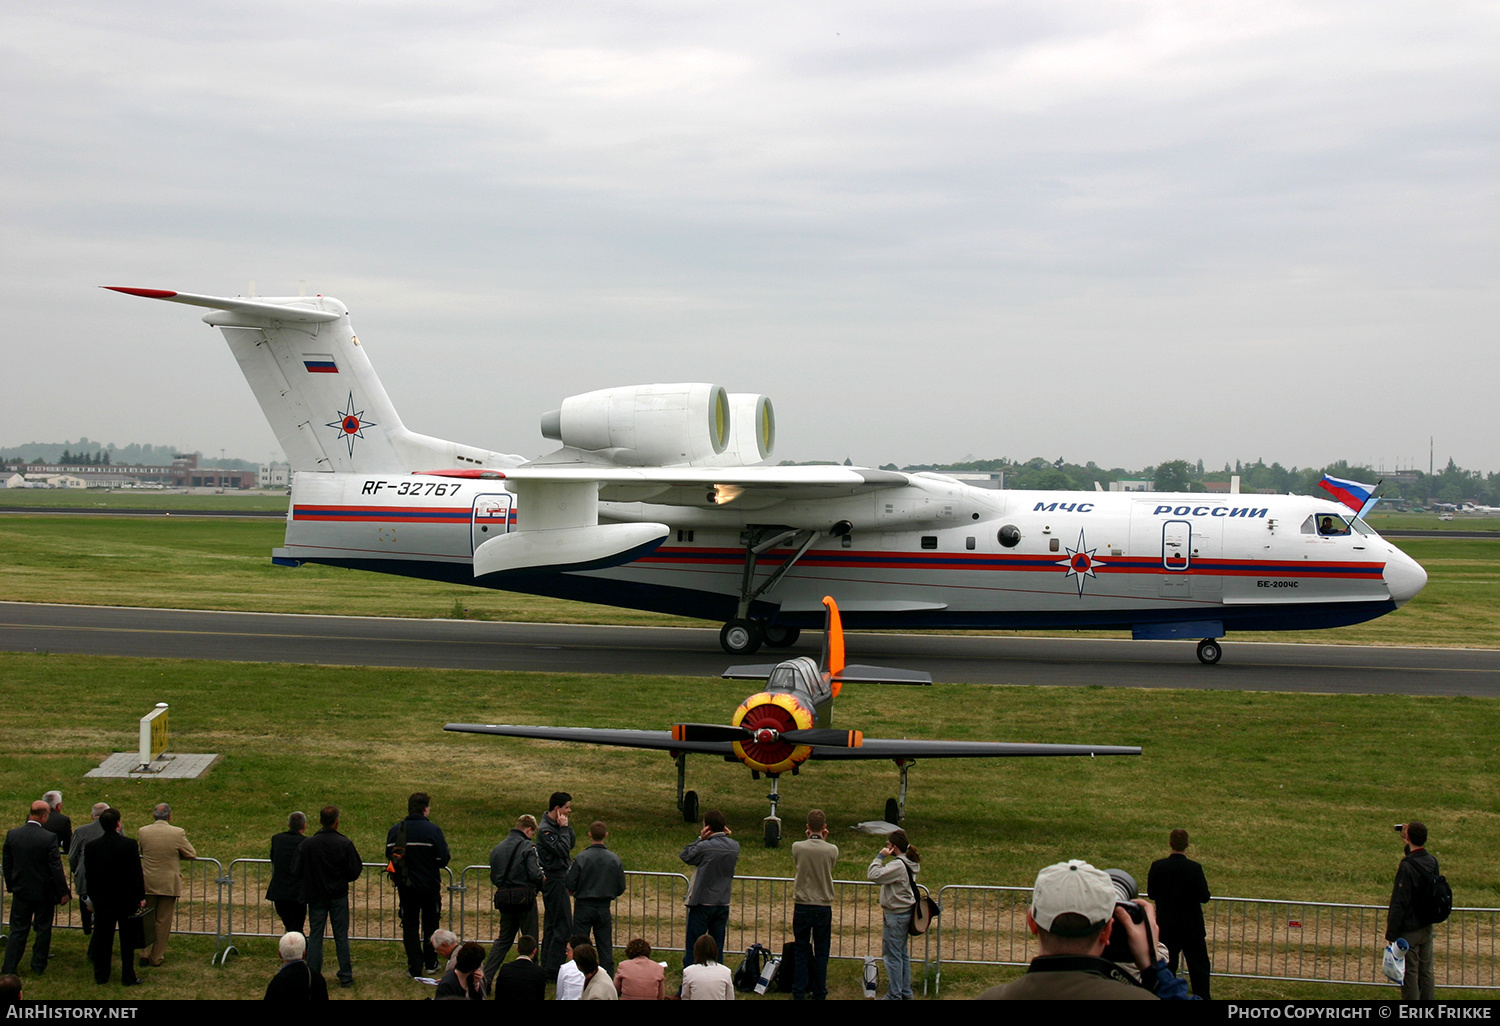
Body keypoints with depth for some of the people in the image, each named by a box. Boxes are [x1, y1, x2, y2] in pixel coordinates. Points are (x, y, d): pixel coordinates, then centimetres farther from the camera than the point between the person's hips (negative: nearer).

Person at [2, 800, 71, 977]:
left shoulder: (12, 835, -5)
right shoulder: (49, 838, -18)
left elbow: (6, 864, 5)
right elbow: (56, 868, -15)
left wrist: (11, 886, 18)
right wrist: (63, 892, -7)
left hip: (21, 891, 3)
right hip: (44, 892, -3)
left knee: (17, 930, 11)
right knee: (43, 929, 11)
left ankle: (9, 967, 9)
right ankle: (38, 966, 16)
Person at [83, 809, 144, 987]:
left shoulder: (91, 846, -4)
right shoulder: (129, 845, -13)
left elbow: (88, 875, 2)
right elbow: (137, 873, -10)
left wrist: (92, 897, 13)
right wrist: (141, 896, 0)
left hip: (102, 899, 2)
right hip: (127, 899, -2)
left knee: (102, 939, 12)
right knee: (128, 939, 7)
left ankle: (101, 975, 16)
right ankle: (128, 977, 9)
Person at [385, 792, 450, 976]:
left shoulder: (396, 830, -6)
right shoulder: (432, 830, -16)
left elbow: (389, 854, 4)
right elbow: (443, 859, -16)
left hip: (405, 885, 1)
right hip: (430, 885, -1)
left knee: (410, 925, 9)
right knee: (430, 924, 17)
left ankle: (415, 967, 5)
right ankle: (430, 963, 24)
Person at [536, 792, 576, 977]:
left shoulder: (556, 825, 12)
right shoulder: (545, 829, -17)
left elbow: (571, 843, 9)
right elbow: (562, 849, -24)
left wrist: (567, 827, -3)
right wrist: (564, 828, -17)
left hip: (559, 878, 10)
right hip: (555, 880, -10)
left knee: (552, 925, 14)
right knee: (563, 926, -10)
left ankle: (546, 966, 21)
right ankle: (552, 968, -8)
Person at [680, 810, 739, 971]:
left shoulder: (705, 847, -18)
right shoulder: (734, 846, -2)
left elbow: (685, 856, -3)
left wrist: (700, 839, -4)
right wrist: (726, 836, 4)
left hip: (702, 904, -5)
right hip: (723, 903, 5)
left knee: (693, 947, 4)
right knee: (717, 947, 12)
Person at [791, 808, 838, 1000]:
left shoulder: (798, 847, -9)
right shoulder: (832, 850, -8)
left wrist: (810, 839, 13)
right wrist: (822, 841, 11)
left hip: (802, 906, 0)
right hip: (824, 907, 0)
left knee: (801, 951, 9)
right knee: (821, 953, 9)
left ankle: (798, 993, 9)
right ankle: (819, 993, 12)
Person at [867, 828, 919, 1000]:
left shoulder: (898, 865, -22)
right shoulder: (910, 863, 8)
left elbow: (873, 876, -26)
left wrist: (880, 857, -18)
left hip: (895, 915, -10)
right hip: (906, 913, 10)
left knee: (893, 955, -2)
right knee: (903, 954, 17)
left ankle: (894, 995, 4)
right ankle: (906, 992, 23)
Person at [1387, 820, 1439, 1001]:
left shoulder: (1407, 867, -23)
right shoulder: (1432, 862, -1)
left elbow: (1399, 904, -20)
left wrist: (1391, 933, -11)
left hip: (1409, 930, -7)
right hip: (1427, 927, 7)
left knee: (1409, 974, 2)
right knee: (1426, 971, 15)